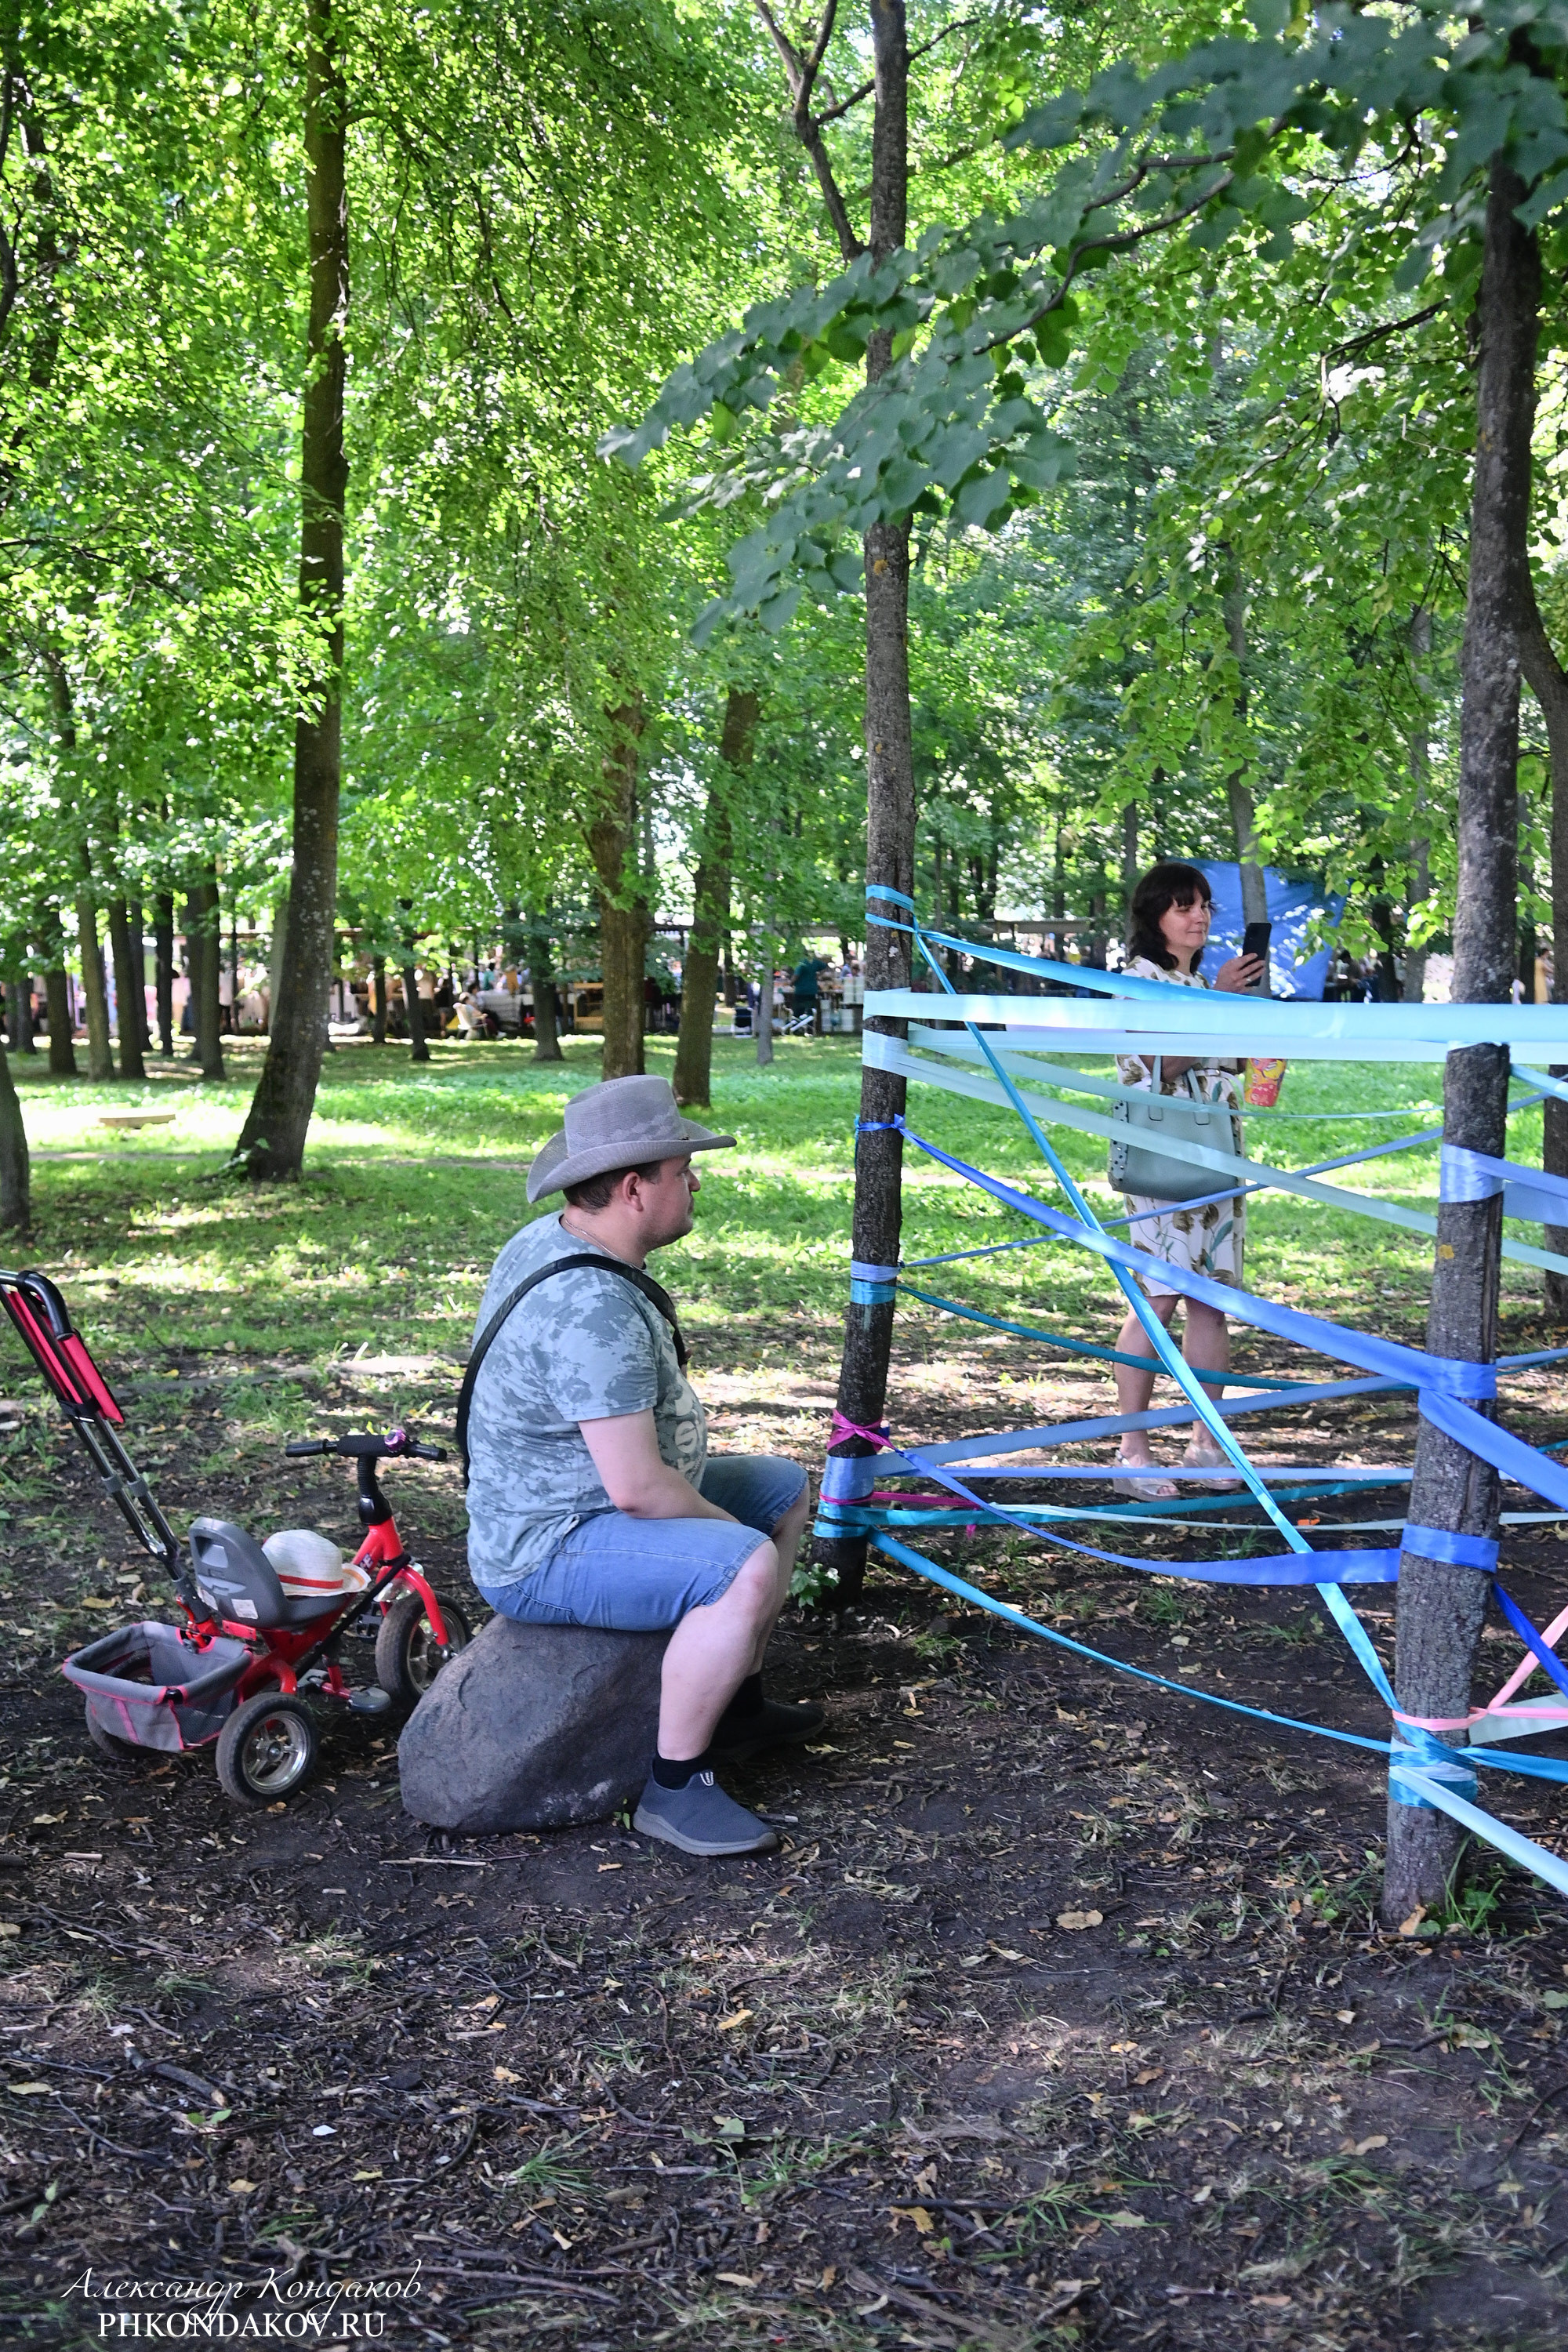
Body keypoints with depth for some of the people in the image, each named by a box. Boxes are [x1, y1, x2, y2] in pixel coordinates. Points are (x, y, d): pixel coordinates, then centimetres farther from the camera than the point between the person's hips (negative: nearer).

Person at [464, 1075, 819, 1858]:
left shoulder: (552, 1239, 5)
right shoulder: (591, 1308, -29)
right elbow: (637, 1489, -31)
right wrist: (732, 1530, -12)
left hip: (571, 1501, 11)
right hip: (547, 1553, -11)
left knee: (784, 1488, 17)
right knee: (744, 1569, -31)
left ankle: (736, 1704, 28)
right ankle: (674, 1791, -16)